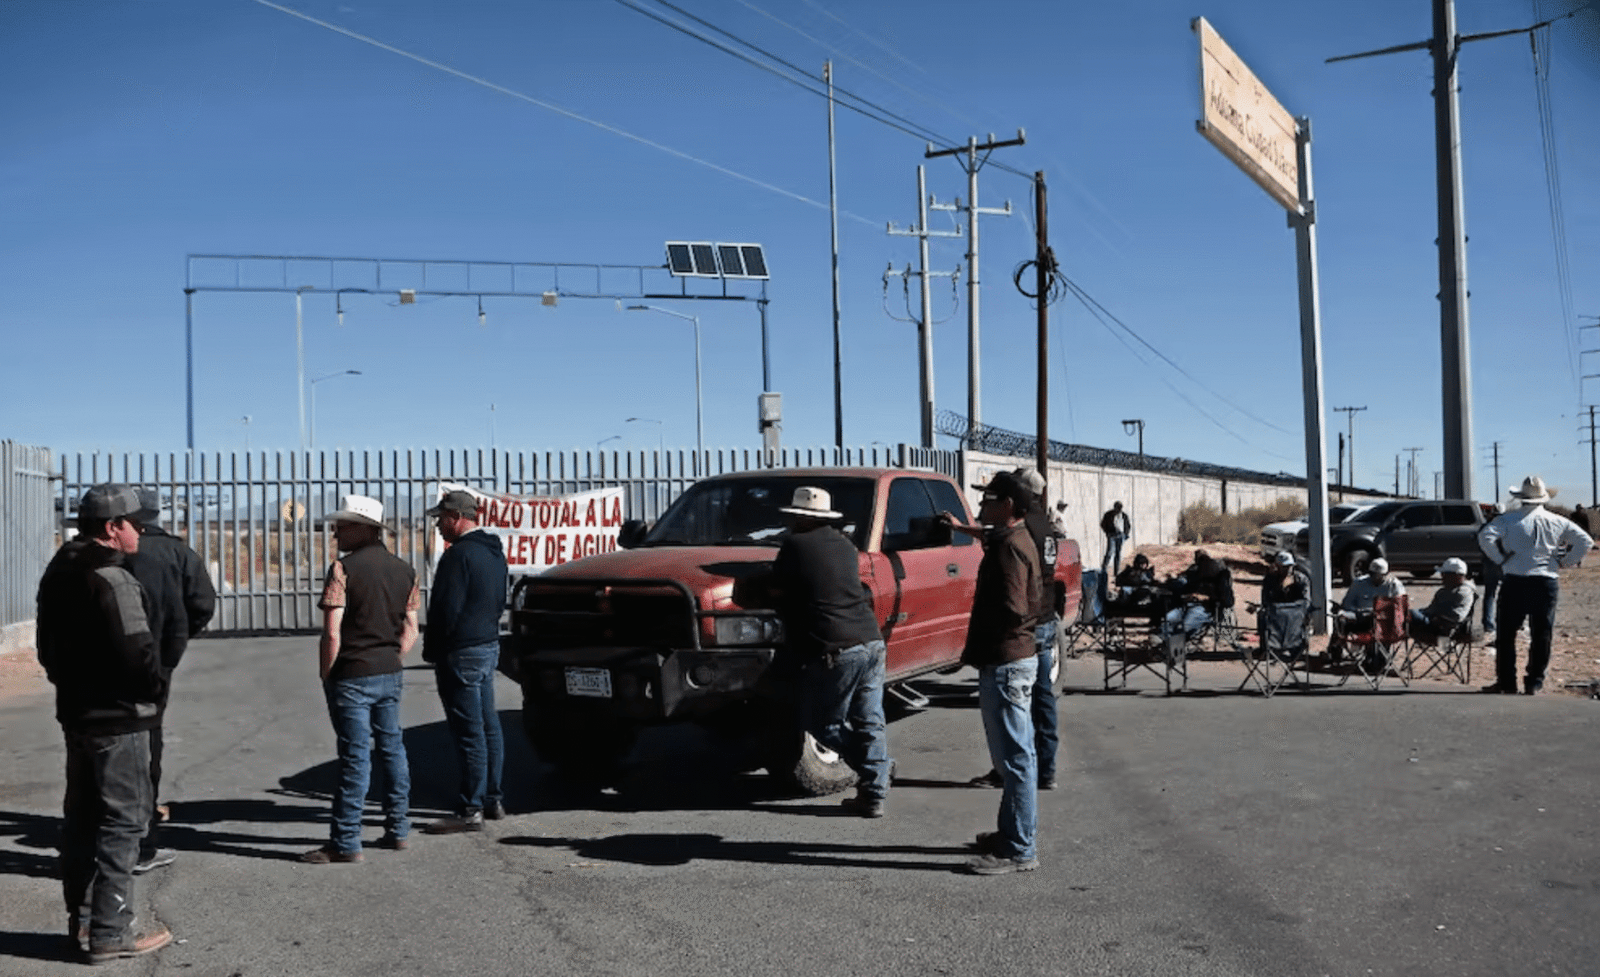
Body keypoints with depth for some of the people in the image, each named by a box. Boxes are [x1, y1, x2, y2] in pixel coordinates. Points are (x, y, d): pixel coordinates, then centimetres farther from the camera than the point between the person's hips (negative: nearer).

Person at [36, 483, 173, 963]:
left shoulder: (58, 572, 11)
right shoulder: (110, 579, -20)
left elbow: (48, 647, 18)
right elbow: (137, 652, -25)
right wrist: (156, 687, -9)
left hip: (75, 712, 10)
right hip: (118, 717, -10)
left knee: (81, 815, 17)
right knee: (122, 819, -2)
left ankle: (81, 920, 27)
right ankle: (110, 932, 1)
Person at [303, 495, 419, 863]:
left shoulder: (345, 569, -12)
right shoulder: (404, 570, 8)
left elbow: (332, 633, -16)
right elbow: (410, 632, 10)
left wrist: (326, 676, -5)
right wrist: (390, 663, 15)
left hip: (352, 677, -6)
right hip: (390, 675, 6)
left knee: (356, 756, -4)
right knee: (391, 749, 14)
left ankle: (346, 843, 2)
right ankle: (398, 830, 21)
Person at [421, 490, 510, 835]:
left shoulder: (459, 555, -18)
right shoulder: (493, 552, 13)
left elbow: (445, 610, -19)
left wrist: (431, 649, -8)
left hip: (461, 654, -10)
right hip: (489, 645, 10)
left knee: (469, 732, -6)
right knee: (488, 726, 14)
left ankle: (470, 810, -2)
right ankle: (491, 800, 22)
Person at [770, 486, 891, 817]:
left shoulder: (796, 547, -4)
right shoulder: (846, 546, 15)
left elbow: (778, 594, 3)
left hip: (834, 652, -7)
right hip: (871, 643, 7)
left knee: (823, 724, 9)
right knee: (870, 724, 9)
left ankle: (874, 775, 9)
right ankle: (874, 795, 9)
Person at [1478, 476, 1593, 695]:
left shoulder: (1509, 518, -3)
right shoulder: (1557, 522, 6)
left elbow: (1485, 536, -15)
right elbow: (1585, 541, 8)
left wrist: (1499, 560, -5)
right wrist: (1564, 562, 9)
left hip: (1515, 582, -2)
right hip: (1547, 583, 2)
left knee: (1506, 635, 6)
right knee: (1541, 635, 9)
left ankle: (1506, 682, 7)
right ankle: (1534, 683, 9)